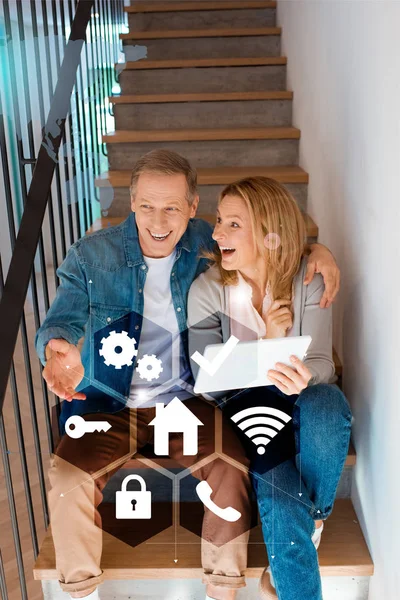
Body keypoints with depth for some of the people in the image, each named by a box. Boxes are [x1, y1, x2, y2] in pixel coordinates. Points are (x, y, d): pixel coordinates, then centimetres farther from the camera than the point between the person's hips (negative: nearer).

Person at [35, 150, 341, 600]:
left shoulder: (209, 246, -2)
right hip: (109, 406, 0)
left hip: (186, 401, 1)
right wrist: (58, 349, -34)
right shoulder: (91, 255, -5)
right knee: (67, 478, -24)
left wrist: (317, 250, -11)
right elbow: (59, 322, -8)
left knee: (233, 470, -24)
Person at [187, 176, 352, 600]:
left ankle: (314, 518, -7)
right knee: (280, 500, -28)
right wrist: (267, 345, -24)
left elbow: (321, 363, -13)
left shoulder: (308, 280, -9)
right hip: (243, 407, -1)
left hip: (297, 406, 2)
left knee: (326, 401, -35)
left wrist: (303, 376, -38)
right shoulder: (206, 290, -10)